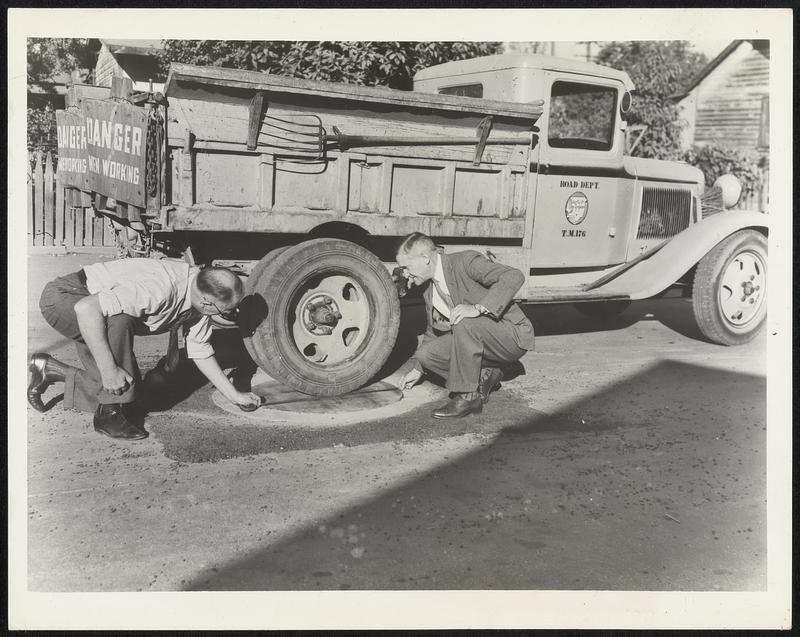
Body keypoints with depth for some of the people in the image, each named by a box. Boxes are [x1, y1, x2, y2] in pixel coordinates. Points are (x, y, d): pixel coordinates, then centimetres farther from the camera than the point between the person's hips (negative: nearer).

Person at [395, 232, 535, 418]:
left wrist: (478, 308, -37)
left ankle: (468, 396, -23)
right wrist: (417, 369, 25)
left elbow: (514, 277, -29)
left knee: (464, 324, -35)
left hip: (513, 336, -8)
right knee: (426, 353, -8)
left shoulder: (465, 262, -18)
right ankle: (483, 377, 2)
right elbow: (433, 332, 22)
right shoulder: (429, 293, 7)